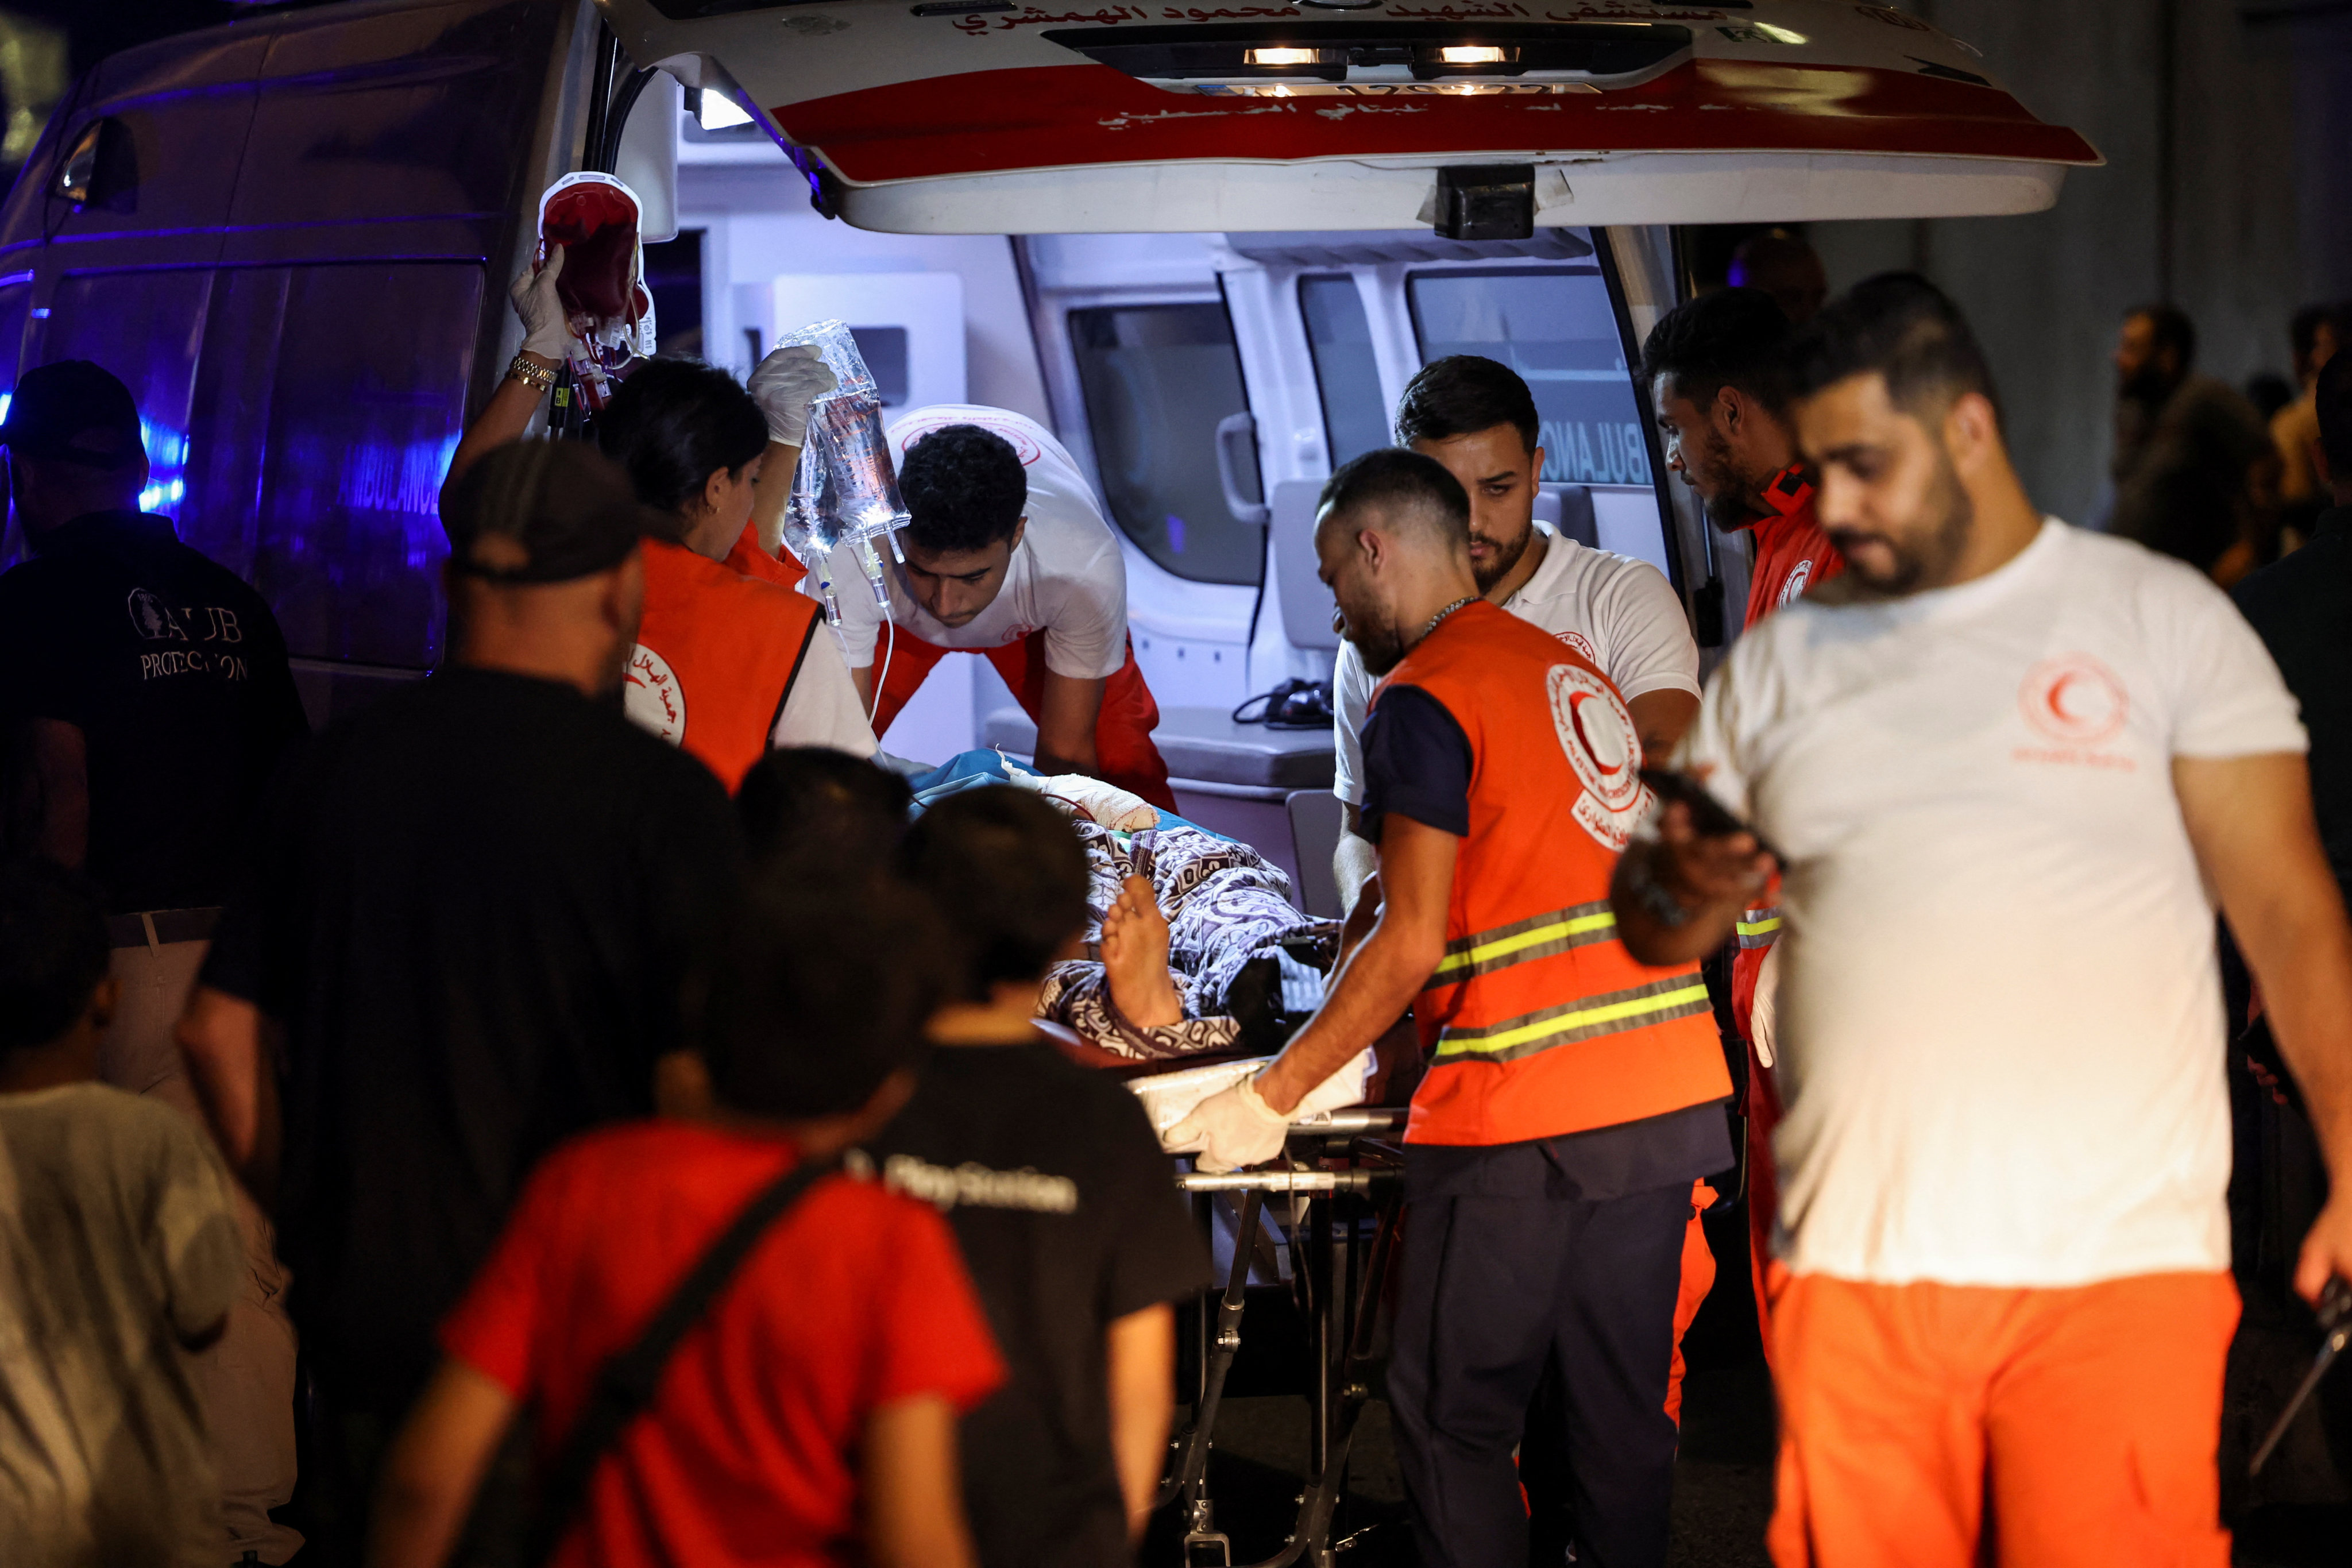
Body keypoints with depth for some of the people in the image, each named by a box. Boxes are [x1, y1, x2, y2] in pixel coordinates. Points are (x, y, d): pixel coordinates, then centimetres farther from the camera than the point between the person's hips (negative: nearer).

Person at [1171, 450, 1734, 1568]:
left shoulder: (1423, 700, -6)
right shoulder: (1574, 672, 19)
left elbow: (1412, 946, -11)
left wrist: (1271, 1100, -4)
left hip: (1525, 1118, -8)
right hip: (1673, 1097, 8)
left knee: (1454, 1415, -1)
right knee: (1622, 1406, 10)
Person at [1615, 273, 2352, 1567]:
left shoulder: (2161, 621, 6)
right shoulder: (1779, 664, 16)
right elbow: (1648, 928, 17)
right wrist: (1687, 887, -7)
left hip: (2119, 1265, -3)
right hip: (1853, 1268, 3)